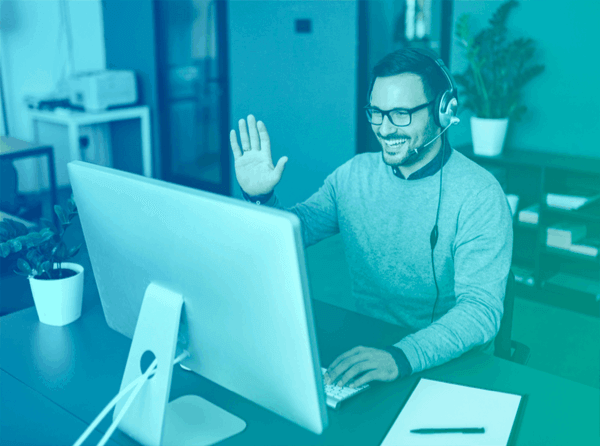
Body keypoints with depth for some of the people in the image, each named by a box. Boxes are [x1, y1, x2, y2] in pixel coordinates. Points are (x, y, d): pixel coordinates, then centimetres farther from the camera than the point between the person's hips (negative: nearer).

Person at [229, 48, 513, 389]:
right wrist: (260, 198, -16)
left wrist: (401, 358, -40)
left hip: (451, 365, -5)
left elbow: (481, 309, -24)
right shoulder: (355, 175, 2)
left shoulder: (478, 195, -15)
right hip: (363, 348, 5)